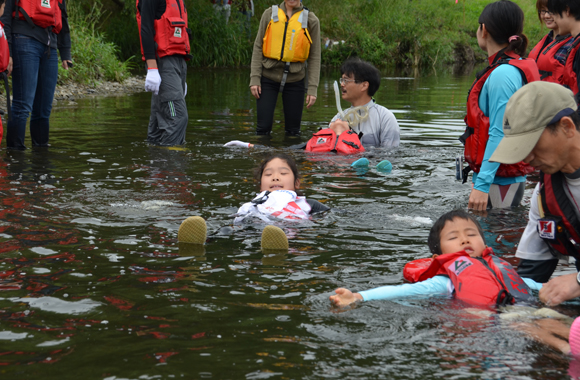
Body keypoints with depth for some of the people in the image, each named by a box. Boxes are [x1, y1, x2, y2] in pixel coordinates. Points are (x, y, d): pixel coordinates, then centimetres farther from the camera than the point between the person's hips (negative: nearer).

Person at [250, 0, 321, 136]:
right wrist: (255, 79, -4)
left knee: (293, 130, 4)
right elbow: (258, 47, 5)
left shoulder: (311, 20, 1)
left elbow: (314, 57, 1)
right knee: (263, 127, -2)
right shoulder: (270, 14, 4)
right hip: (268, 77, 0)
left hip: (295, 79, 0)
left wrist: (312, 89, -6)